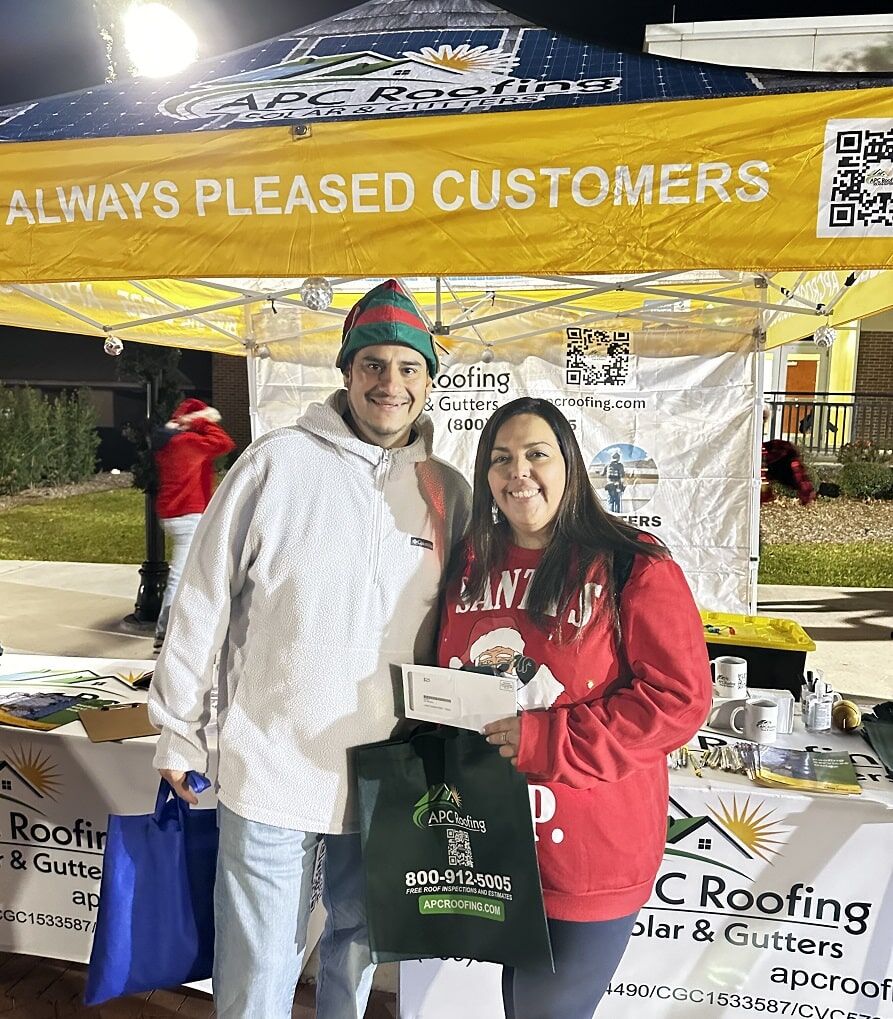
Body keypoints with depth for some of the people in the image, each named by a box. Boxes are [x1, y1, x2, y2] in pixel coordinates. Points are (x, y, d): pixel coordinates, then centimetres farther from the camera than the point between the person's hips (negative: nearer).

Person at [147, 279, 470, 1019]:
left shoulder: (450, 492, -1)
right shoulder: (279, 462, -11)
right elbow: (204, 601, -6)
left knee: (357, 945, 24)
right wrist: (180, 731, -1)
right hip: (272, 765, -3)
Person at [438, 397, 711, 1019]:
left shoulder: (634, 567, -14)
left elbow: (681, 698, -19)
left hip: (590, 851, -5)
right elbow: (444, 678, 15)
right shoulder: (473, 566, 3)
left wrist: (544, 741, -23)